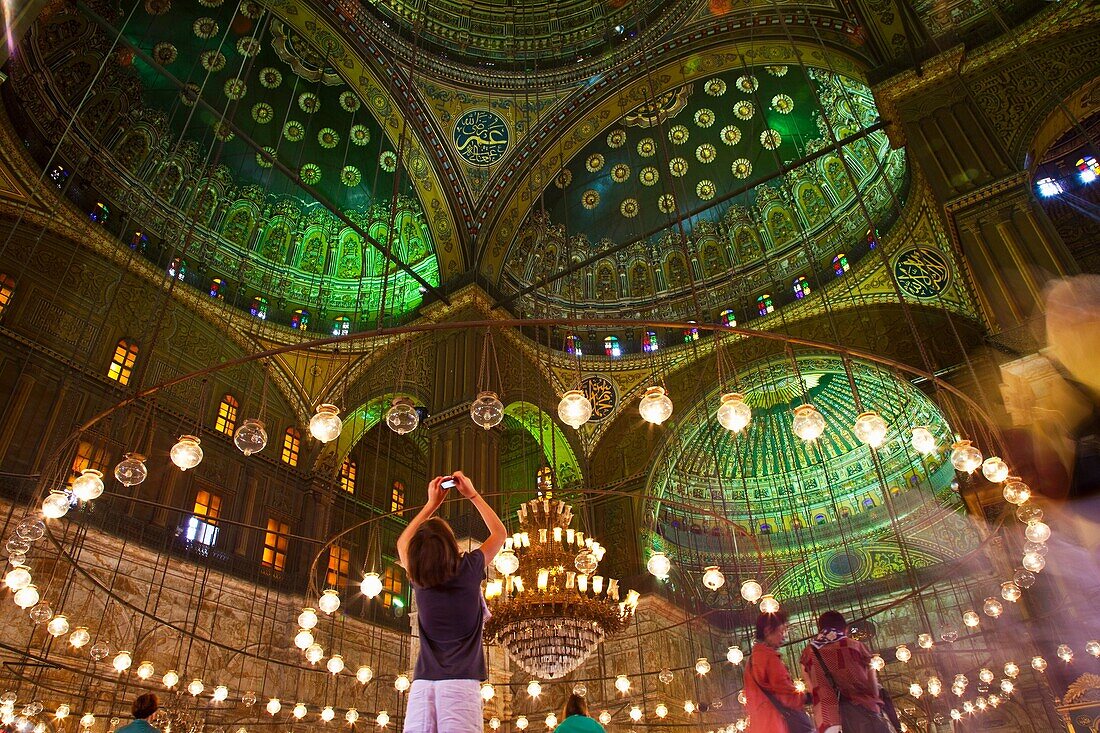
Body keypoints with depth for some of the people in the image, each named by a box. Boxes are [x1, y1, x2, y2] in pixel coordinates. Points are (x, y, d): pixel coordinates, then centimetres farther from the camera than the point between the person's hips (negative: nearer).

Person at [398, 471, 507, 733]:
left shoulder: (418, 578, 7)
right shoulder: (469, 568, 0)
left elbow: (403, 543, 30)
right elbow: (500, 533, 18)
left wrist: (432, 504, 30)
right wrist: (473, 495, 22)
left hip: (423, 682, 3)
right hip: (461, 681, -3)